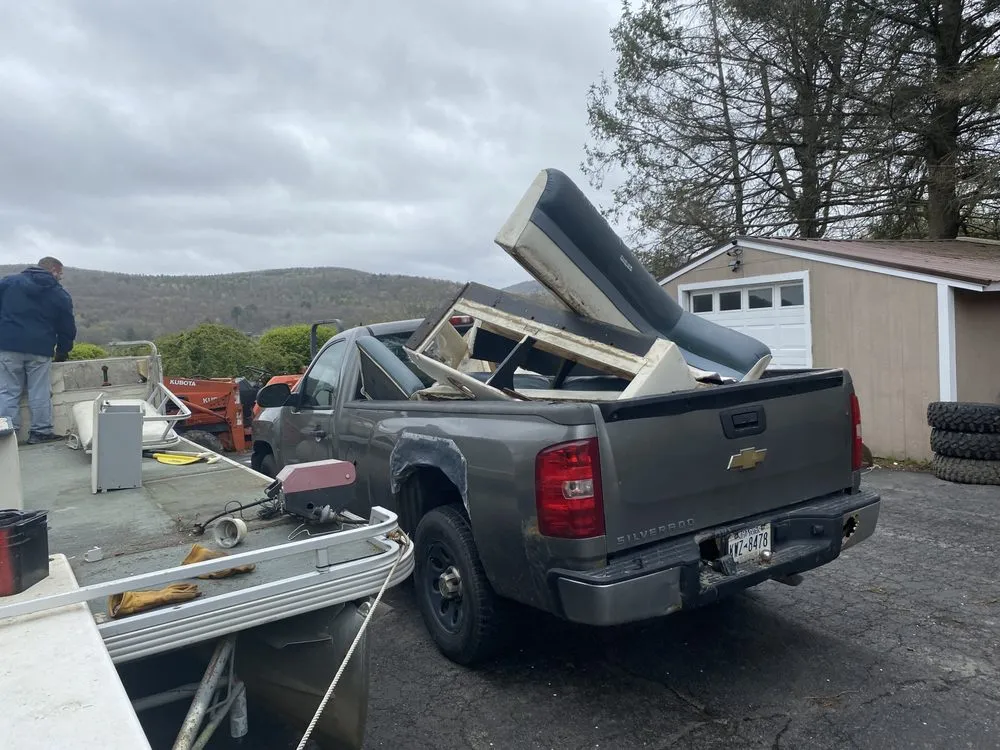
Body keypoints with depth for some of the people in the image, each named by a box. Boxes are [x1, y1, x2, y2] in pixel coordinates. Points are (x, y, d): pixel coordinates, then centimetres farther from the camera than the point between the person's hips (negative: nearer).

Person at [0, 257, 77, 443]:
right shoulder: (61, 295, 5)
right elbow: (68, 329, 9)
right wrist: (62, 354, 21)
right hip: (41, 350, -1)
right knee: (40, 393, 6)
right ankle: (41, 431, 10)